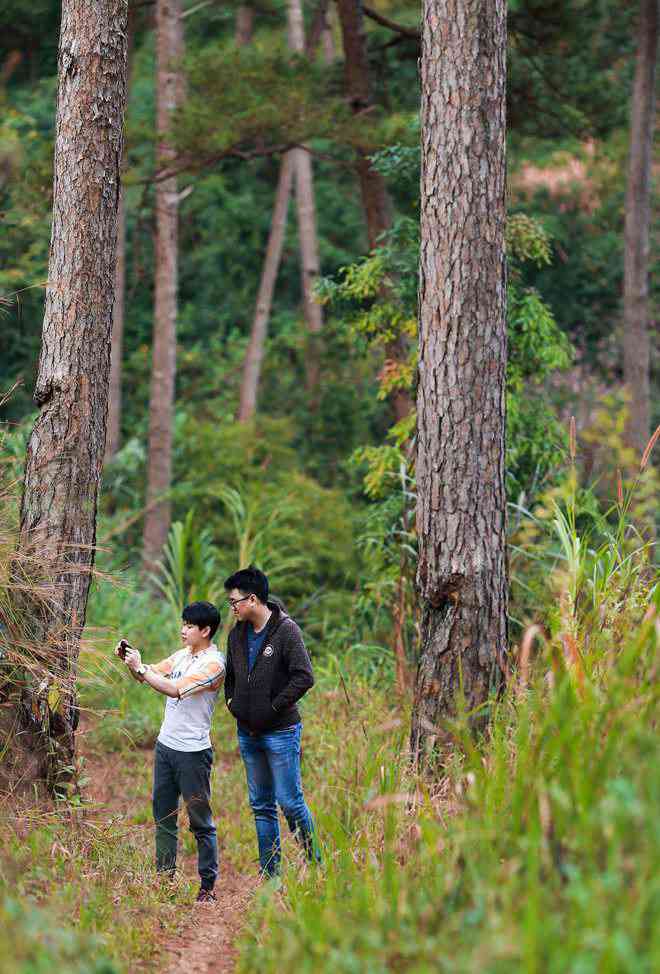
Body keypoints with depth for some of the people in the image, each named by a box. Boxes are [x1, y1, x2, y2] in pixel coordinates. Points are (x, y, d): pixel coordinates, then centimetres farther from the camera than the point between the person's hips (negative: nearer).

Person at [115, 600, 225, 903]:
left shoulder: (214, 663, -14)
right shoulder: (182, 655, 11)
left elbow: (175, 689, -24)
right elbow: (146, 675, 17)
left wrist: (139, 667, -19)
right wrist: (129, 659, -3)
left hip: (193, 752, -8)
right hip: (166, 745, 8)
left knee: (201, 822, -1)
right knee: (163, 817, 10)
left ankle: (208, 887, 3)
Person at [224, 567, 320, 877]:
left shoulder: (286, 631, -13)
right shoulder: (237, 634, 9)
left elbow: (304, 678, -19)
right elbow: (230, 675, 23)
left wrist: (273, 708, -17)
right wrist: (232, 703, 6)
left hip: (280, 732, -7)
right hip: (248, 734, 7)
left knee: (290, 803, -6)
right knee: (261, 806, 10)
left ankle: (316, 862, 9)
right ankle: (269, 875, 16)